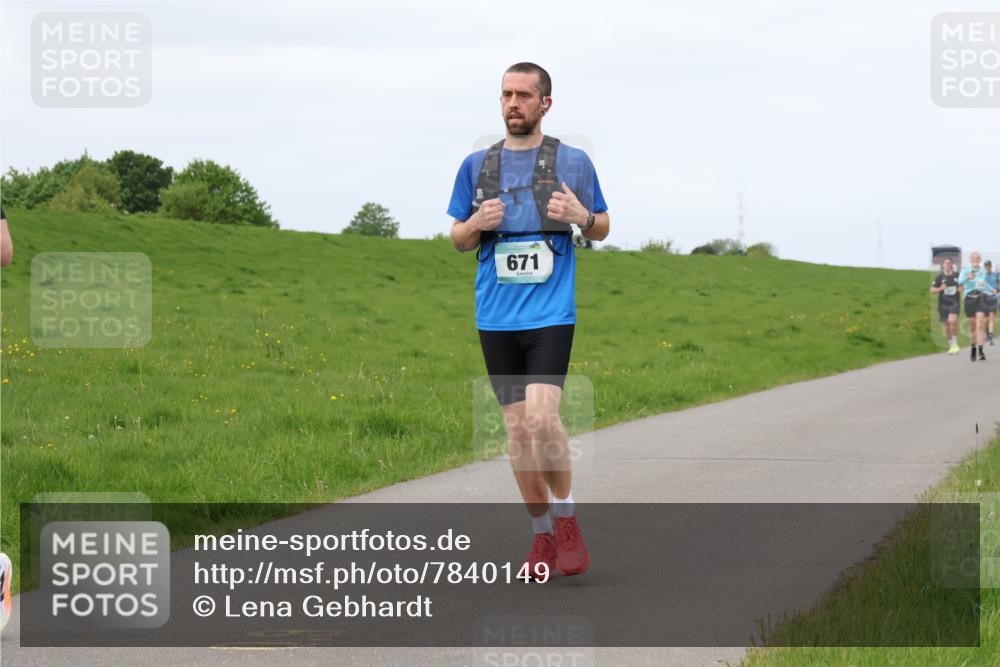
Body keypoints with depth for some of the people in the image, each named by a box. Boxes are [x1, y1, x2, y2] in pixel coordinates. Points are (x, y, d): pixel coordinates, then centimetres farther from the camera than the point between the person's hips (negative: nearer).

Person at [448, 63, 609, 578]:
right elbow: (458, 240, 16)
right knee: (517, 428, 4)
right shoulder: (476, 165, 10)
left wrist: (581, 217, -10)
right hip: (496, 317, 3)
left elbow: (602, 230, 13)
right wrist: (477, 223, -7)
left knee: (541, 416, -19)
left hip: (551, 313, -3)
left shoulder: (573, 162, 4)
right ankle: (543, 535, 17)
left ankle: (566, 520, 1)